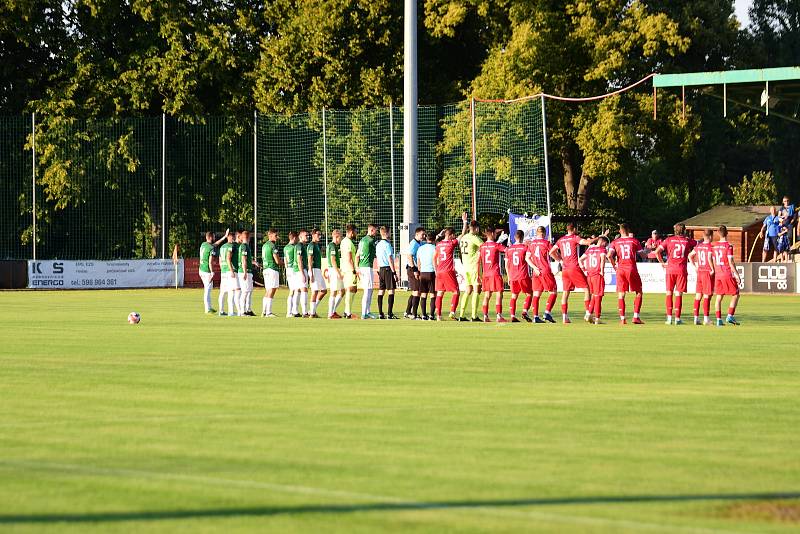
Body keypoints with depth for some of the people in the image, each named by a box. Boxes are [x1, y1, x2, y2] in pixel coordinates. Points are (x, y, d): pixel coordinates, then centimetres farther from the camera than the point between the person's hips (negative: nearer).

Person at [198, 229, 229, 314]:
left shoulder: (203, 245, 10)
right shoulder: (211, 248, -15)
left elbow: (215, 244, 23)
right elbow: (210, 261, -20)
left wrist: (225, 236, 27)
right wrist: (212, 272, -18)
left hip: (201, 269, 8)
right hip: (207, 271, -8)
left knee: (206, 288, 18)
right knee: (208, 289, -3)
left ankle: (208, 307, 23)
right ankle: (208, 309, 1)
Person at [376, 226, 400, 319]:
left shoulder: (378, 245, 13)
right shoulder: (387, 244, -12)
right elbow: (390, 259, -14)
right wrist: (394, 272, -13)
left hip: (381, 269, 8)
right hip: (388, 269, -8)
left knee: (381, 291, 8)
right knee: (391, 291, -6)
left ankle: (380, 314, 7)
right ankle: (390, 314, -11)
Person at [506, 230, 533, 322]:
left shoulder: (509, 249, 9)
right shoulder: (525, 247, -2)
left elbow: (506, 265, 12)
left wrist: (509, 277, 18)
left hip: (513, 277, 4)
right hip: (523, 276, -4)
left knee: (514, 296, 12)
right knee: (529, 294, 8)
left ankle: (513, 316, 3)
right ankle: (525, 311, -10)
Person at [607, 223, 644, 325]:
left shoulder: (615, 242, 5)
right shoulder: (634, 241, 2)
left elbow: (609, 256, -8)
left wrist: (614, 266, 6)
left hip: (620, 269, 1)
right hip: (632, 269, -1)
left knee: (621, 295, 6)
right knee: (638, 292, 9)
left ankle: (622, 318, 0)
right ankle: (636, 317, -1)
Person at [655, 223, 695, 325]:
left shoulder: (669, 240, 4)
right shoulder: (687, 241, 4)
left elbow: (657, 251, -4)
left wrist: (662, 263, 5)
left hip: (670, 269, 0)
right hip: (682, 270, 0)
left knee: (669, 293, 7)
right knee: (678, 294, 2)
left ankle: (669, 318, 2)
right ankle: (677, 318, 0)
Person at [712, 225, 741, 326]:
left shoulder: (714, 246, 6)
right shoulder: (728, 246, -11)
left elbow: (713, 261, 11)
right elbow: (731, 262, -14)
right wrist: (736, 274, -10)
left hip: (718, 275, 6)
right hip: (728, 274, -6)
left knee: (719, 297, 7)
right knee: (735, 295, 5)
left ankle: (719, 319, 4)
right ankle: (730, 316, -5)